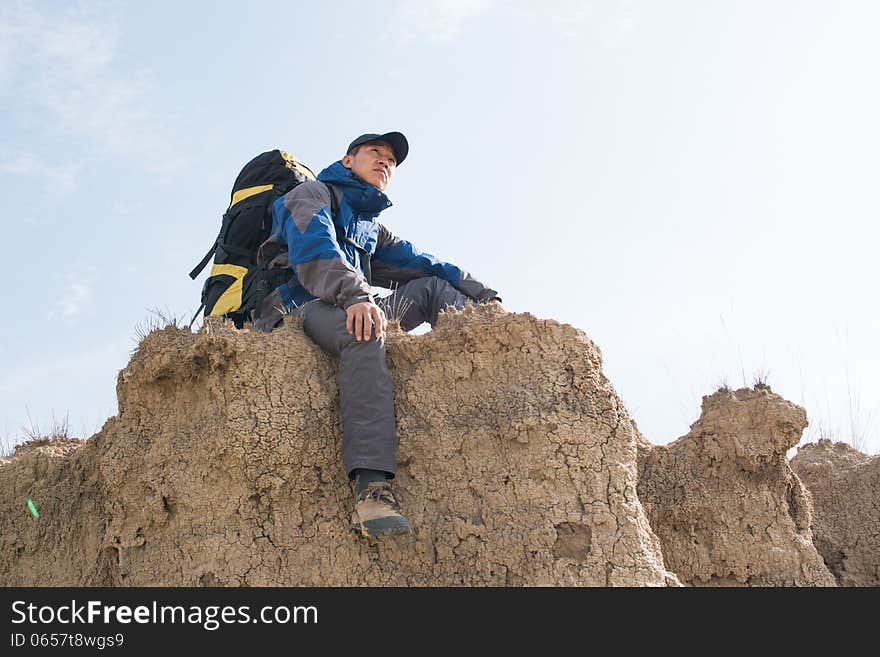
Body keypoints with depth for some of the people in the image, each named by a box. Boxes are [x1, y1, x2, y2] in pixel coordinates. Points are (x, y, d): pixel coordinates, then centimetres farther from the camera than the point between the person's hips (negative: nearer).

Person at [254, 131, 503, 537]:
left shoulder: (372, 229, 32)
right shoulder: (314, 194, 9)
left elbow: (421, 263, 19)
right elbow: (314, 248, -13)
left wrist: (483, 296, 3)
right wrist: (355, 295, -33)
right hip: (301, 307, -8)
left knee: (434, 287, 1)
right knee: (364, 333, -37)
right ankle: (371, 488, -53)